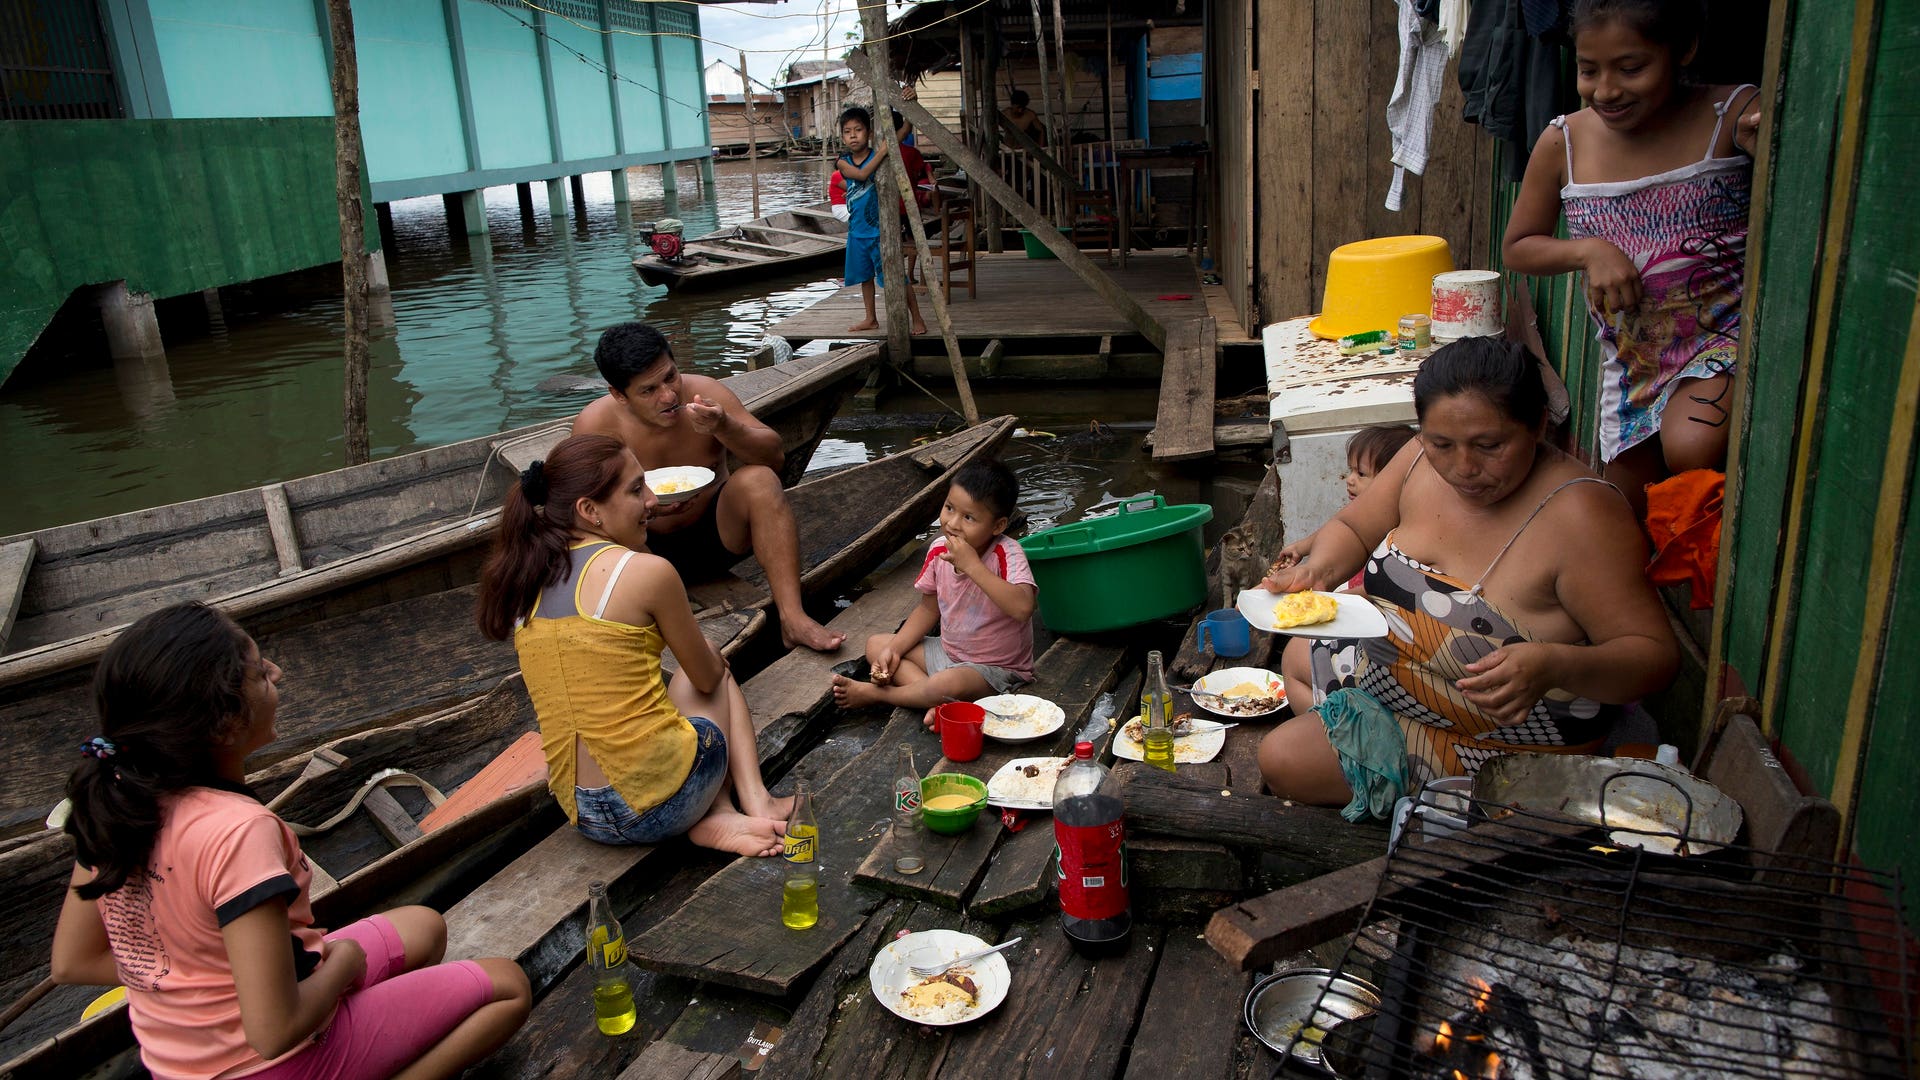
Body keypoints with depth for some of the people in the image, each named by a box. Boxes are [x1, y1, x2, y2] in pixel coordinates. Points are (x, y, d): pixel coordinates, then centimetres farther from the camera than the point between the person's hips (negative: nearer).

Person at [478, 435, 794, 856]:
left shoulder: (524, 584, 6)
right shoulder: (647, 570, -13)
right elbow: (708, 678, 2)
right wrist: (711, 655, 26)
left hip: (581, 816, 5)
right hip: (661, 802, -5)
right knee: (719, 672, 24)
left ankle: (718, 816, 9)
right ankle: (754, 799, 9)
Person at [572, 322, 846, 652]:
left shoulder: (704, 392, -15)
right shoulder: (594, 426, -16)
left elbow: (774, 458, -17)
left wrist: (725, 428, -36)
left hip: (717, 533, 1)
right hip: (648, 547, -1)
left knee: (759, 479, -27)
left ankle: (793, 618, -33)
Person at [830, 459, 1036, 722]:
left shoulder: (1006, 553, -24)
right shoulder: (939, 550, -6)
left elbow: (1022, 608, -41)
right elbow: (929, 609, 9)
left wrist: (972, 565, -38)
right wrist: (894, 648, -4)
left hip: (997, 668, -8)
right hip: (948, 652, 8)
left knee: (951, 683, -38)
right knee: (875, 644, 1)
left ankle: (875, 694, -9)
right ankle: (940, 703, -21)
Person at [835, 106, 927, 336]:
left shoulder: (879, 156, -8)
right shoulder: (843, 163, -1)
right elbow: (862, 174, -21)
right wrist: (882, 151, -31)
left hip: (880, 229, -5)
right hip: (857, 231, 5)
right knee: (865, 275, 17)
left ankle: (917, 318, 1)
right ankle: (870, 319, 32)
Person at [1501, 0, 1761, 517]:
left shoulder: (1735, 115, -12)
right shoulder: (1564, 144, -4)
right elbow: (1517, 248, 7)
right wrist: (1589, 250, -12)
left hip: (1726, 336, -4)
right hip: (1630, 355, 4)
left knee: (1690, 449, -33)